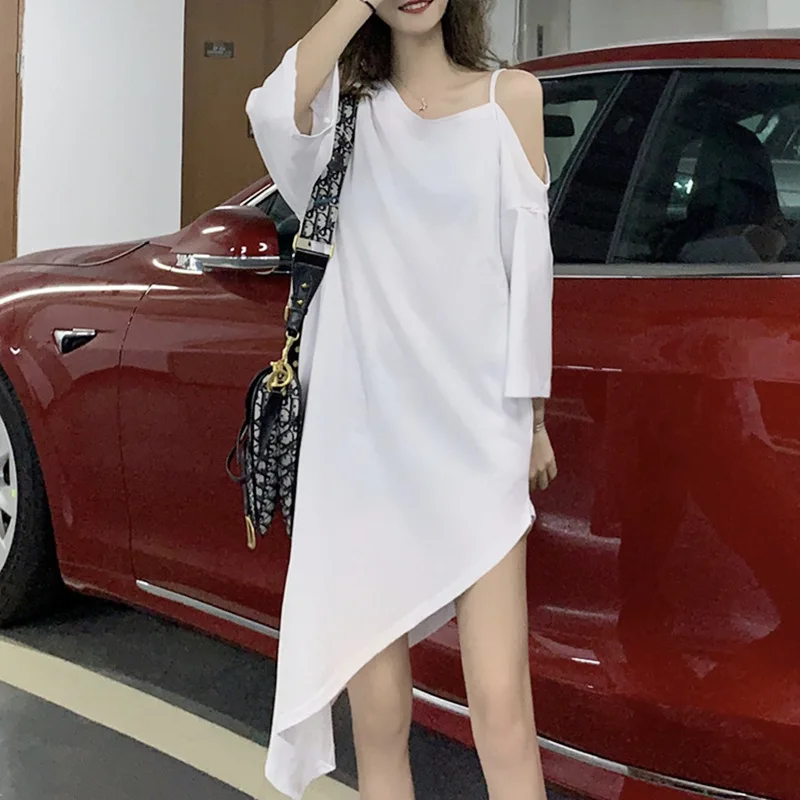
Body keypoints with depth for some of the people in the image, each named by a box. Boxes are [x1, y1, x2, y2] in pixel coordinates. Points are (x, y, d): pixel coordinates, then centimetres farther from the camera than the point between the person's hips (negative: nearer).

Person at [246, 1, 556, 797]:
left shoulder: (509, 95, 11)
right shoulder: (346, 101, 11)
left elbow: (527, 256, 8)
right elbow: (275, 113, -13)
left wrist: (533, 414, 6)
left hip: (476, 429, -1)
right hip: (362, 427, 1)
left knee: (502, 709, -9)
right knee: (378, 712, 5)